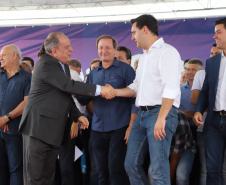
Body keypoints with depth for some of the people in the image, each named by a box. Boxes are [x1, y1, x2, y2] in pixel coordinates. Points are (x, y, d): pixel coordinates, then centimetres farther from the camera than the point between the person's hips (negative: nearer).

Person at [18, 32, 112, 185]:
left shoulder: (64, 66, 16)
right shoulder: (45, 64, -15)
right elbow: (69, 86, -23)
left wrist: (77, 116, 11)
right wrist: (99, 89, -22)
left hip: (55, 129, 9)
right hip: (38, 126, -9)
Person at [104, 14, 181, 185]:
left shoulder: (166, 52, -8)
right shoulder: (144, 57, 23)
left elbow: (171, 89, -19)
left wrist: (161, 118, -26)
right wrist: (114, 92, 12)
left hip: (161, 113, -9)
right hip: (143, 114, 9)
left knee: (159, 170, -11)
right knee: (131, 164, 9)